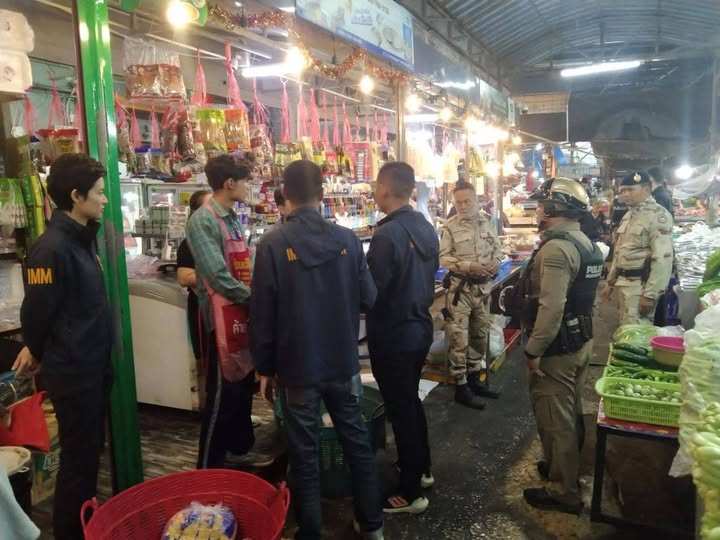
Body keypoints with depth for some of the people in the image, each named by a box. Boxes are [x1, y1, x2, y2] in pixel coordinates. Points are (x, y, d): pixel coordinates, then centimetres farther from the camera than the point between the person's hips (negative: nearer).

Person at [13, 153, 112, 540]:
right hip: (71, 371, -9)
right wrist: (37, 354, 2)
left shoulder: (82, 238, 8)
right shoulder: (51, 248, -21)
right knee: (78, 458, 5)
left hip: (94, 364, 9)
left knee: (92, 450, 20)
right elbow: (36, 312, -15)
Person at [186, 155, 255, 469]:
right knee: (222, 395, 1)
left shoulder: (233, 219, 11)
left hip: (243, 313, 8)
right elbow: (218, 277, -24)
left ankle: (241, 447, 38)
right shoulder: (203, 221, -16)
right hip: (222, 317, -8)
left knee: (244, 385, 20)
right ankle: (209, 469, 17)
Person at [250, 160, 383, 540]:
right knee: (357, 442, 17)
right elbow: (369, 298, 1)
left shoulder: (272, 244, -12)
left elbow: (262, 314, -9)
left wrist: (265, 368, 2)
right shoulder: (347, 238, -6)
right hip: (344, 363, 3)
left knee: (304, 455, 11)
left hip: (297, 367, -2)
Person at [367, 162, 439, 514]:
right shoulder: (426, 228, 3)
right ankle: (422, 468, 39)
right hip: (421, 327, 9)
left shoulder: (387, 235, -24)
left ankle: (411, 494, 18)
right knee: (412, 401, 23)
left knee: (400, 410, 4)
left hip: (393, 336, -8)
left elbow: (371, 294, -20)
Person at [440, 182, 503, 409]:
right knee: (460, 338, -3)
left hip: (484, 286, 6)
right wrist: (468, 266, -21)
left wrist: (496, 260, -6)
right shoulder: (451, 227, -9)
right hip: (461, 287, -5)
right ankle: (461, 387, 7)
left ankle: (474, 377, 31)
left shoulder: (486, 222, 5)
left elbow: (497, 247, 15)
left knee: (480, 334, 16)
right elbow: (443, 257, -12)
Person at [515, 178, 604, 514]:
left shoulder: (556, 248, -23)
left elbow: (551, 307, -28)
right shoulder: (585, 242, 8)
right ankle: (567, 467, 41)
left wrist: (533, 351, -22)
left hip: (557, 347, -10)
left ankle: (563, 492, 18)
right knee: (570, 412, 23)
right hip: (580, 341, 10)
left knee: (554, 420, 4)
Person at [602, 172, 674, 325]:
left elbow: (663, 258, -20)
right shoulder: (628, 215, 15)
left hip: (641, 284, -9)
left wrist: (650, 293, -22)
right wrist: (610, 282, 19)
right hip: (624, 282, 9)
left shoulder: (658, 215, -13)